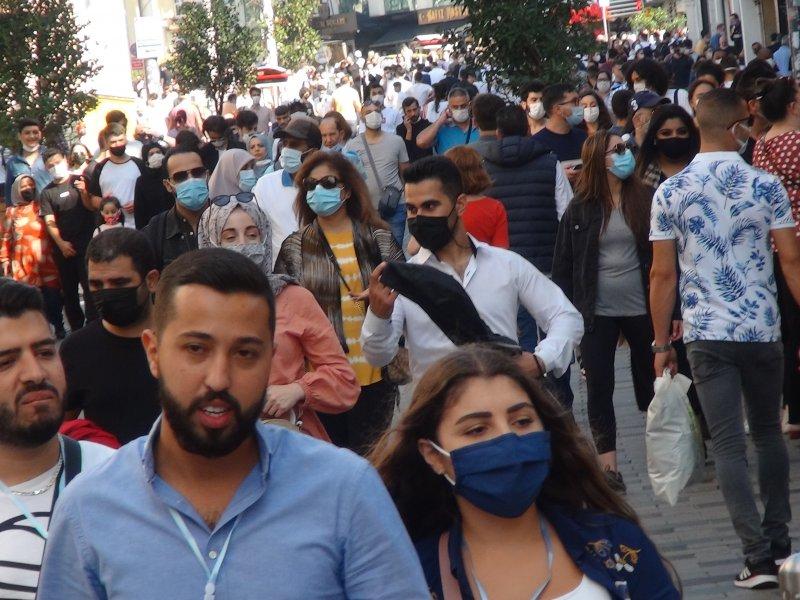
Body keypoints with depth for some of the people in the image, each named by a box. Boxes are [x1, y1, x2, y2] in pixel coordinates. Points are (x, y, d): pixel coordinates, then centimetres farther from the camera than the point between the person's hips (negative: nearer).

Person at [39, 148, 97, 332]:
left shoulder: (80, 181, 3)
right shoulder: (47, 193, 6)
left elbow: (92, 207, 0)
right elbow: (49, 222, 0)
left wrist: (84, 192, -20)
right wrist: (61, 243, -14)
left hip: (85, 243, -2)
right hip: (63, 248, 2)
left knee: (89, 286, -10)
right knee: (68, 289, 7)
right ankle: (76, 329, 15)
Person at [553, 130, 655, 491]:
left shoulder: (645, 200, -1)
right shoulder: (581, 208, -1)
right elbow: (563, 264, 2)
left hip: (641, 308, 0)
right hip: (597, 311, 0)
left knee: (650, 380, 11)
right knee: (599, 387, -1)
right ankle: (608, 464, 2)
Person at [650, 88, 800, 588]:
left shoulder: (670, 193, -3)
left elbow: (663, 274, -1)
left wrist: (662, 342, 6)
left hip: (707, 335, -1)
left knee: (729, 445, 0)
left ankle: (759, 556, -6)